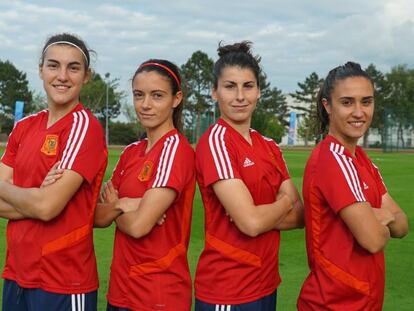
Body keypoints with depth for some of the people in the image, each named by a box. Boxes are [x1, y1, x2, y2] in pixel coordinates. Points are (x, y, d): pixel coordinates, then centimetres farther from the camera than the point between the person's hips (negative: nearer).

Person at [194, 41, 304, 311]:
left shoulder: (269, 147, 7)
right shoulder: (215, 140, -15)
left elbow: (300, 215, 4)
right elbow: (251, 222, -23)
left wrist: (262, 215, -15)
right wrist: (284, 201, -4)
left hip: (266, 285, 7)